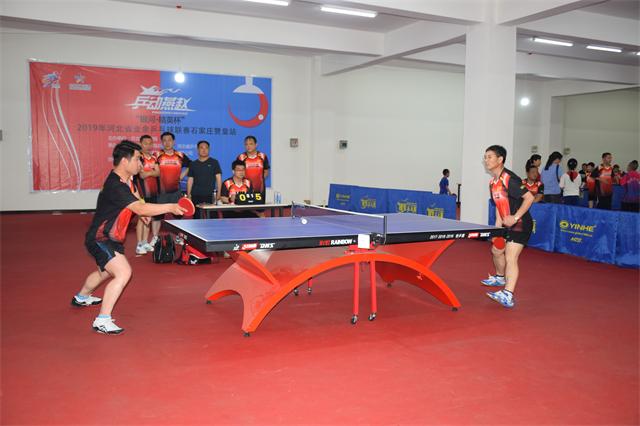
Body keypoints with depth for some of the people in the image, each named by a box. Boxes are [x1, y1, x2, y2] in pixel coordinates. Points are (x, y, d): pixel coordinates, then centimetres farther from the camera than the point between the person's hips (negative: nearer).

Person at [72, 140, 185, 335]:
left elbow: (135, 201, 25)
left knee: (106, 271, 32)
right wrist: (170, 207, -34)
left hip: (111, 238, 11)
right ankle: (102, 321, -22)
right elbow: (140, 208, -37)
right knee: (123, 273, -27)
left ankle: (81, 297, 60)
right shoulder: (115, 186, -29)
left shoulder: (126, 180, 2)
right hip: (99, 239, -11)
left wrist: (141, 211, 7)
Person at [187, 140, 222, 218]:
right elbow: (190, 180, 13)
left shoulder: (214, 162, 6)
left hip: (210, 196, -2)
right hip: (196, 196, 3)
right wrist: (188, 195, 6)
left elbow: (218, 178, 3)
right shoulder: (193, 164, 13)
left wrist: (218, 193, -6)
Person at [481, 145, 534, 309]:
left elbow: (529, 198, -25)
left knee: (510, 258, -19)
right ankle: (500, 277, 51)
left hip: (520, 224, -10)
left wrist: (515, 217, -29)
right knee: (496, 250, 24)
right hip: (507, 225, 10)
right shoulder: (493, 183, 9)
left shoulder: (509, 179, -21)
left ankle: (508, 296, -25)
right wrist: (498, 226, 8)